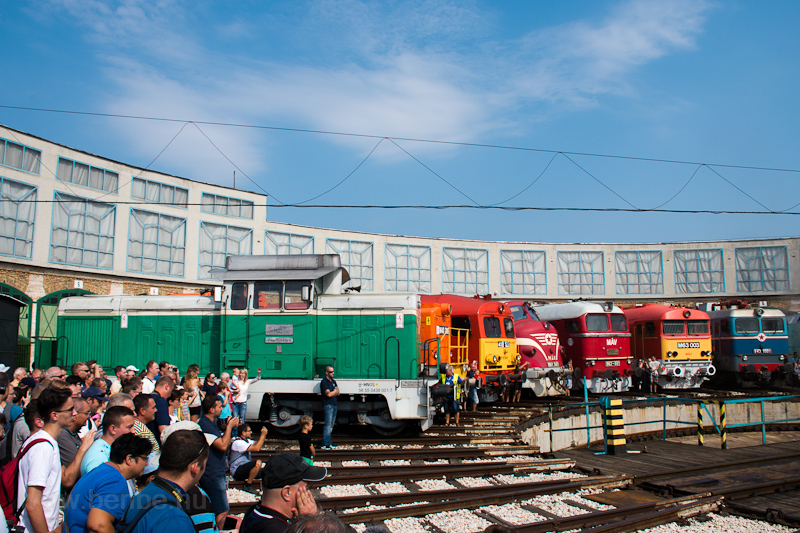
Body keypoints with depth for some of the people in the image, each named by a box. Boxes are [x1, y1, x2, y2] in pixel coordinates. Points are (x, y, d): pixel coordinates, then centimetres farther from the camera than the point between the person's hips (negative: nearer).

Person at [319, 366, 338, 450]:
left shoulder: (333, 381, 17)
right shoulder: (324, 382, -8)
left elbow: (338, 393, 14)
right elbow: (329, 394, -16)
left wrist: (332, 392, -6)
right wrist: (335, 391, 1)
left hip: (334, 405, 8)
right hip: (328, 405, -8)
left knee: (331, 425, 9)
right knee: (328, 425, -9)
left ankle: (329, 442, 15)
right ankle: (325, 444, -7)